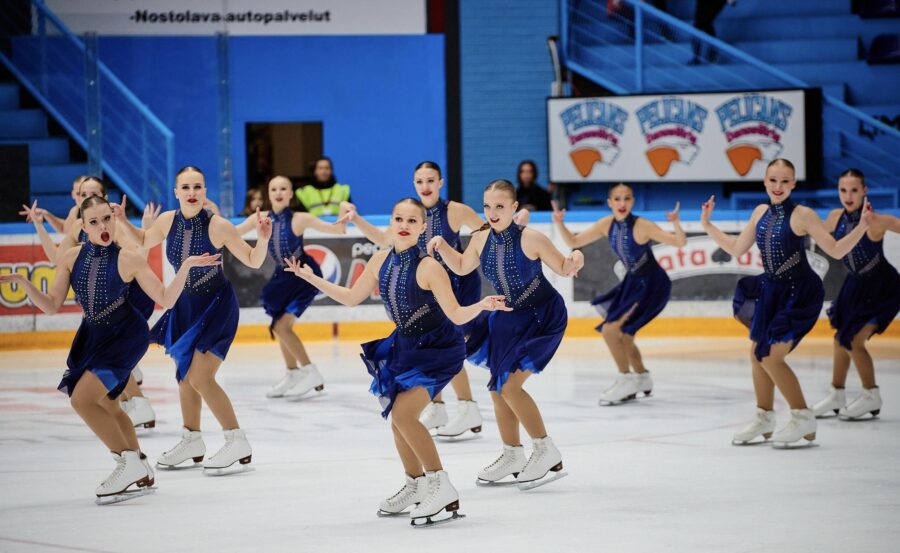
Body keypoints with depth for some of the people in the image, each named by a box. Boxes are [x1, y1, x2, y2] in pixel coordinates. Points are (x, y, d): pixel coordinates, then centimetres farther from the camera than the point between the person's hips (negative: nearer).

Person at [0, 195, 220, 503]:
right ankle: (141, 474, 34)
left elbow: (166, 299, -11)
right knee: (106, 407, 19)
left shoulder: (128, 260, -15)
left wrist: (186, 266, -23)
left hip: (126, 336, -7)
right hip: (93, 336, 7)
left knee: (82, 398, -19)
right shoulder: (71, 258, -4)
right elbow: (51, 305, -1)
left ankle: (130, 462, -9)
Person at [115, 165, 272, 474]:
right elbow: (143, 242, 13)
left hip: (217, 304, -6)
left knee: (200, 378, -14)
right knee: (185, 375, 15)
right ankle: (192, 441, 33)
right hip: (186, 303, 6)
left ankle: (238, 442, -3)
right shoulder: (168, 221, -9)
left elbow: (253, 261, -13)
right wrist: (123, 222, -1)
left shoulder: (218, 226, -22)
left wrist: (263, 239, -31)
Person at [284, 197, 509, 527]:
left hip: (439, 350, -7)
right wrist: (310, 278, 5)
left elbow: (456, 315, -24)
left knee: (403, 413, -21)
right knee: (398, 419, 14)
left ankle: (442, 488, -12)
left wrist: (481, 306, -43)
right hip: (406, 345, 7)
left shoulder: (428, 267, -25)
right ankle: (416, 486, 35)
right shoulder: (381, 260, -7)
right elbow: (352, 298, 8)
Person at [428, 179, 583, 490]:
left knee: (509, 385, -15)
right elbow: (461, 267, 12)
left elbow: (562, 268, -12)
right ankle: (512, 456, 28)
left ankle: (546, 452, -2)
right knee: (497, 388, 11)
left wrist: (574, 262, -34)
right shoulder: (481, 240, -7)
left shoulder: (530, 239, -23)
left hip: (542, 317, -7)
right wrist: (442, 246, -4)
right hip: (508, 318, 7)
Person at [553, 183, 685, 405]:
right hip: (633, 282, 7)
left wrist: (675, 223, -44)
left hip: (652, 285, -7)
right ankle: (642, 377, 42)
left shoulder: (642, 226, -23)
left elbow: (680, 242, -24)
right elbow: (574, 242, 2)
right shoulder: (607, 225, -5)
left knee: (611, 330, -16)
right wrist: (559, 224, -14)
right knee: (622, 336, 19)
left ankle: (626, 380, 0)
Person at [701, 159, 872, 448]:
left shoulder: (802, 215, -16)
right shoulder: (761, 212, 3)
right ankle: (764, 417, 31)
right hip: (771, 291, 7)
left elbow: (836, 250, -14)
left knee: (771, 356, -12)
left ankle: (803, 418, 2)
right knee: (757, 354, 13)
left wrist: (862, 226, -27)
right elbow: (736, 248, 13)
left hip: (799, 293, -7)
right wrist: (707, 225, 11)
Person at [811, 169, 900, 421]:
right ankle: (837, 395, 34)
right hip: (855, 284, 7)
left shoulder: (877, 221, -28)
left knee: (854, 341, -12)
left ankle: (872, 398, 7)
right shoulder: (836, 217, -10)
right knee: (841, 339, 16)